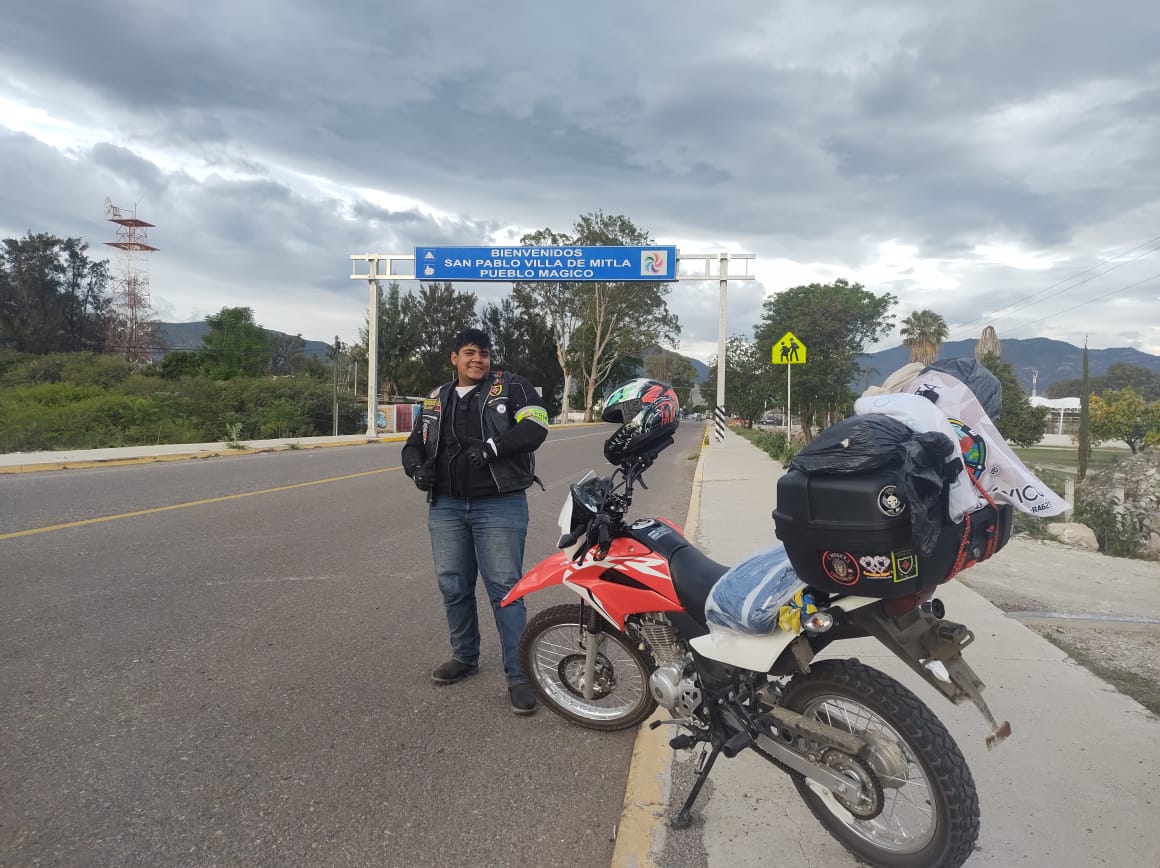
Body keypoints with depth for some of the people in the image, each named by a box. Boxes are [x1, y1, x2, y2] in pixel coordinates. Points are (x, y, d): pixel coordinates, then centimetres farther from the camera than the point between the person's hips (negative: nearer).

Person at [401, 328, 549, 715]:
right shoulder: (436, 400, 16)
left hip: (499, 505, -5)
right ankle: (465, 656, 33)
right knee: (453, 587, 13)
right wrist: (418, 468, -3)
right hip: (446, 506, 5)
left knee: (505, 588, -5)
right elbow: (414, 446, 20)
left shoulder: (510, 386, 1)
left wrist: (491, 447, -22)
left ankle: (519, 675, 3)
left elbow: (535, 425, -13)